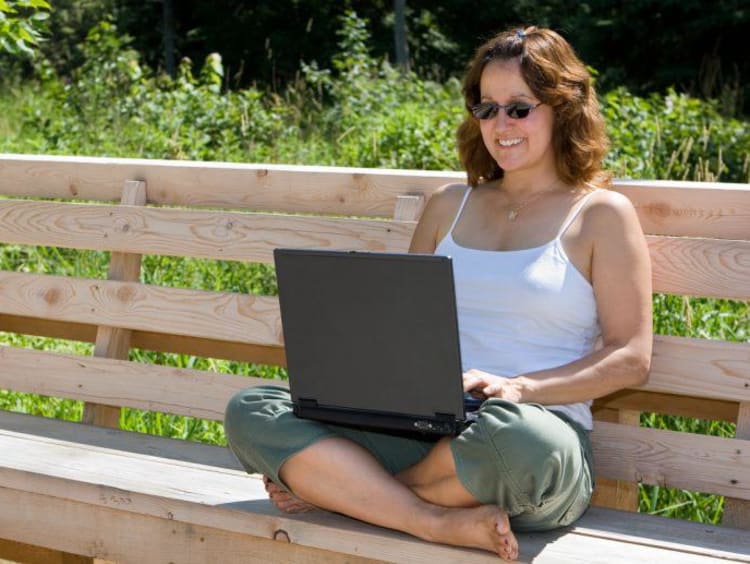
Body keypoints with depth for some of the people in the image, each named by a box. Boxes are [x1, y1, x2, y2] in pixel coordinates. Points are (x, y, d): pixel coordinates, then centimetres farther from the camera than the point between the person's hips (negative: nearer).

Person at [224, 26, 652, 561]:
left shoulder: (602, 214, 7)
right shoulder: (452, 205, 21)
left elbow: (631, 360, 0)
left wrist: (519, 388, -14)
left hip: (539, 428, -4)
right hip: (421, 428, 5)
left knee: (520, 439, -43)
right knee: (251, 410, -17)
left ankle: (336, 488, -18)